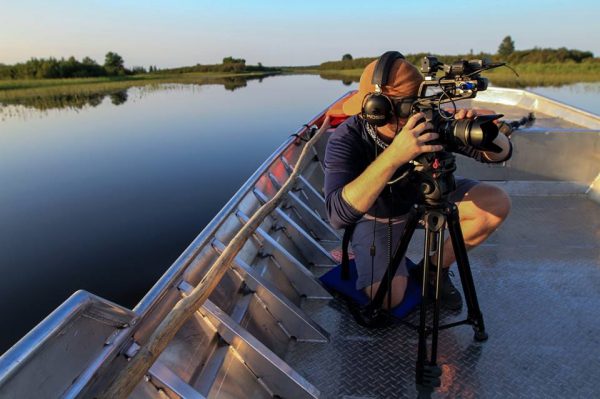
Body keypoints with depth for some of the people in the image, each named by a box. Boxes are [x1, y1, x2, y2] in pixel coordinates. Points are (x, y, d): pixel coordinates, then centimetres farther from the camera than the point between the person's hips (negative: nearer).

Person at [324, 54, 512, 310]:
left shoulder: (429, 119, -25)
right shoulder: (346, 139, -33)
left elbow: (502, 153, -17)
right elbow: (339, 214, -48)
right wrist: (393, 156, -57)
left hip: (427, 196, 4)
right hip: (376, 216, -3)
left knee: (497, 204, -15)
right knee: (388, 296, -20)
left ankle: (436, 267, 6)